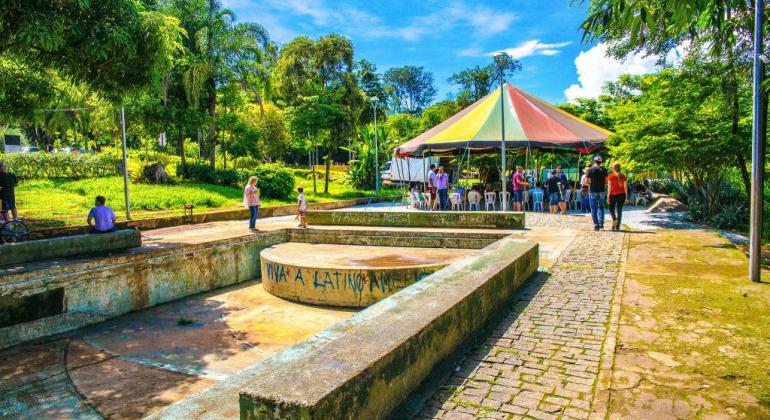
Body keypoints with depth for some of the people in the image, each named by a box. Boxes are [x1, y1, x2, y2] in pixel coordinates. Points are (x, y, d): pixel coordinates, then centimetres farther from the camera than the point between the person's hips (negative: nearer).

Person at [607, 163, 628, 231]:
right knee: (619, 210, 7)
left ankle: (614, 220, -15)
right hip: (622, 194, 3)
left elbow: (610, 187, -8)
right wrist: (626, 196, 11)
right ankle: (617, 227, 8)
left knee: (611, 209, 13)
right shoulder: (623, 176, 5)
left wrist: (608, 197, -5)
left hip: (613, 195, -3)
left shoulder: (610, 176, -6)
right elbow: (625, 187, 5)